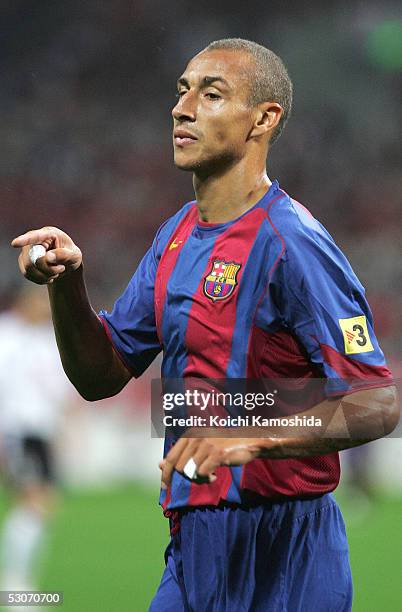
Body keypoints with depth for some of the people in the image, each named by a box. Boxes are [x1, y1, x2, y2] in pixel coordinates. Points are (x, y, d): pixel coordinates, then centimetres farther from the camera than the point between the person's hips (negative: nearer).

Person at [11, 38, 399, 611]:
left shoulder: (292, 243, -15)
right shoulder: (178, 234, 12)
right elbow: (101, 377, 14)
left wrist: (250, 438, -33)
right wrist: (66, 285, -4)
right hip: (192, 543, 8)